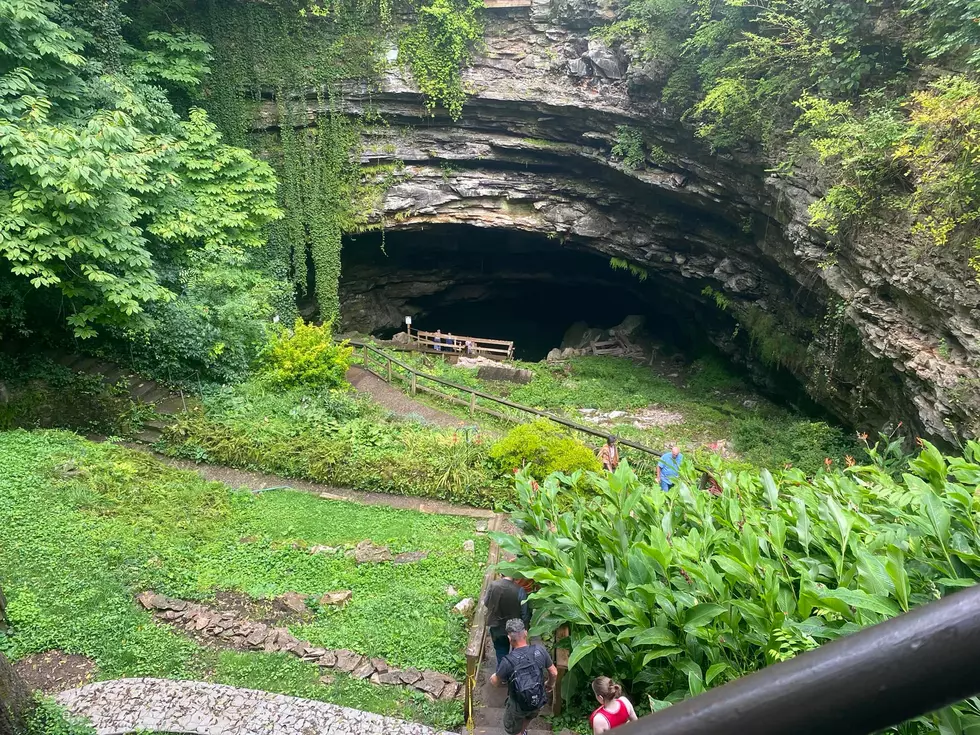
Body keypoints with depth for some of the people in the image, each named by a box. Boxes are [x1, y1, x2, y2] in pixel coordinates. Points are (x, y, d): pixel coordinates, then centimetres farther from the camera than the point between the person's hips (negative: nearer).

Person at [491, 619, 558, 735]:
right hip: (539, 701, 4)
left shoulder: (508, 661, -31)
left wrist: (493, 679, 11)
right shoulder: (540, 650, -21)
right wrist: (550, 684, 15)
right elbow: (554, 673, -6)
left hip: (518, 705, -4)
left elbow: (496, 682, -13)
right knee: (528, 716, 38)